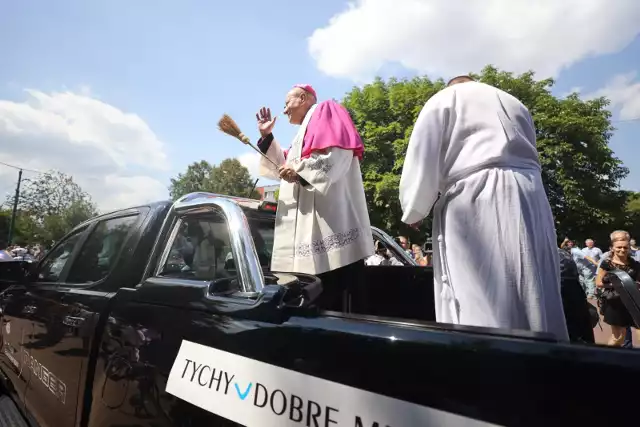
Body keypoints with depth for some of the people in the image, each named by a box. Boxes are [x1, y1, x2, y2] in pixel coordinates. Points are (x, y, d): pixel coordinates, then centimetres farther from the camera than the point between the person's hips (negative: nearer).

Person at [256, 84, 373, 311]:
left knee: (328, 299, -11)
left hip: (327, 220, -10)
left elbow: (337, 155, -14)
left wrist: (299, 171, -16)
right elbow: (285, 168, 31)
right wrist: (266, 136, 25)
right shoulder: (306, 130, 30)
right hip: (307, 224, 10)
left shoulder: (325, 113, 4)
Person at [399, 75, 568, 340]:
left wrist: (413, 211, 11)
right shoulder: (515, 104, 31)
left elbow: (422, 158, 3)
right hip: (528, 201, 6)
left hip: (475, 202, -6)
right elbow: (528, 158, 27)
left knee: (478, 306, -8)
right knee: (534, 298, 7)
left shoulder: (443, 100, 15)